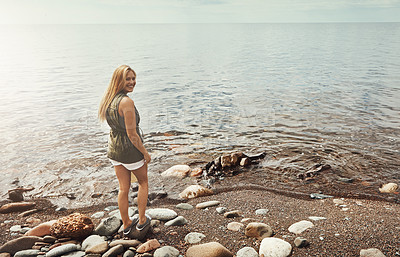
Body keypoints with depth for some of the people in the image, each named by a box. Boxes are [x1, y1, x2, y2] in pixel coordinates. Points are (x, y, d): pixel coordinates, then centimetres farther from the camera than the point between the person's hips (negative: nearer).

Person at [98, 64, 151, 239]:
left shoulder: (109, 99, 1)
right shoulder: (127, 102, -25)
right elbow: (132, 134, -24)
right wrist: (145, 153, -12)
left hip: (113, 149, 7)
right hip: (130, 150, -7)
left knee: (123, 188, 18)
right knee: (143, 182, 19)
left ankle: (126, 225, 34)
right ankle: (142, 222, 28)